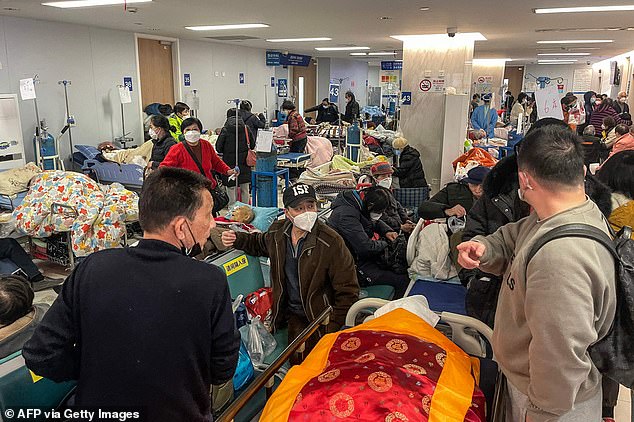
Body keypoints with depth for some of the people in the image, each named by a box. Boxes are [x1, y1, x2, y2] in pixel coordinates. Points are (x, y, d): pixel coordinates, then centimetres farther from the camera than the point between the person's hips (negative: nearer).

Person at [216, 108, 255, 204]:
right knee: (245, 189, 11)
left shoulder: (225, 130, -8)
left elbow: (218, 148, -6)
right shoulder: (246, 128, -2)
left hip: (230, 163, -3)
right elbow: (253, 145, 5)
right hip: (244, 164, 3)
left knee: (231, 188, 6)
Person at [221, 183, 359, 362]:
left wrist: (332, 331, -15)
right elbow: (260, 243, 24)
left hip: (322, 318, -4)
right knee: (298, 364, 0)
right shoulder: (277, 231, -3)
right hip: (294, 315, 4)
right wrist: (237, 240, 4)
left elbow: (347, 292, -14)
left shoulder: (331, 242, -20)